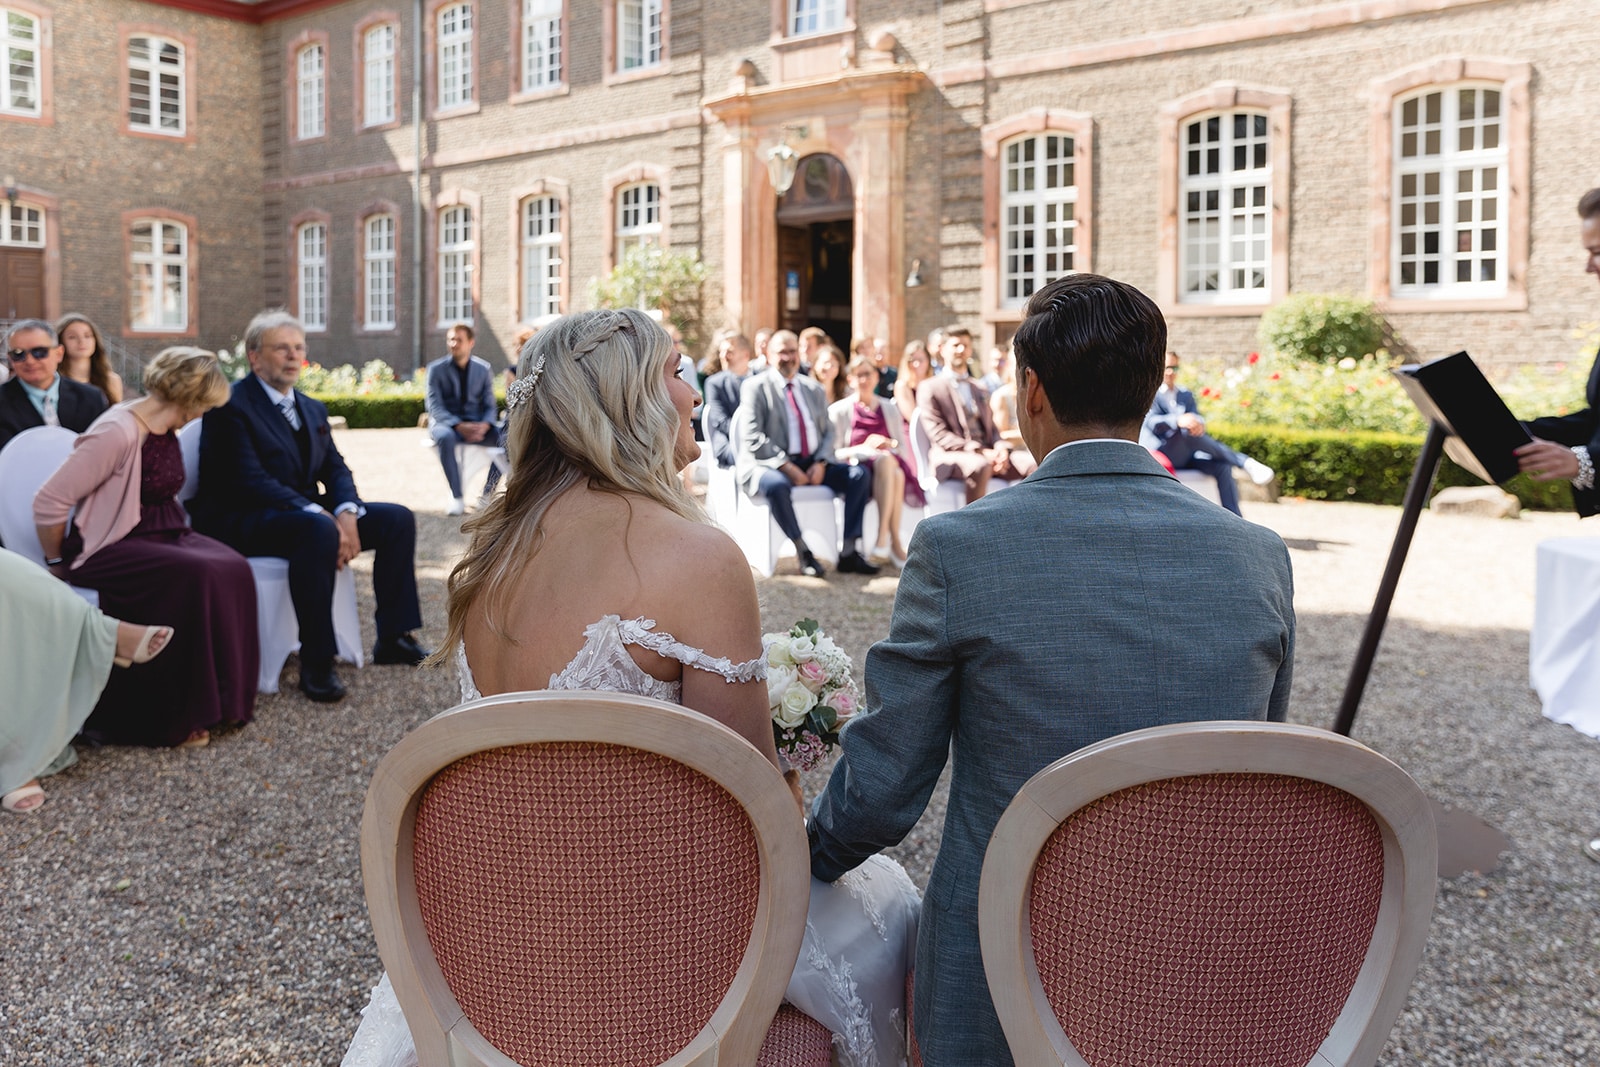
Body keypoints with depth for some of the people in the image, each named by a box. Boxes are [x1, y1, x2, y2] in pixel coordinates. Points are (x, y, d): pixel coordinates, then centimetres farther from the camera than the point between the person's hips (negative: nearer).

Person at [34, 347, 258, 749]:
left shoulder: (165, 431, 7)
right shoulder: (118, 433, -21)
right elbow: (49, 503, -20)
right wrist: (57, 563, -9)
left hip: (163, 534, 8)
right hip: (112, 546, -8)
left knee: (232, 569, -17)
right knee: (195, 576, -29)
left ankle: (220, 697, -9)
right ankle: (173, 716, -17)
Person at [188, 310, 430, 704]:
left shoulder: (312, 409, 17)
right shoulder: (230, 407, -10)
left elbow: (335, 468, 10)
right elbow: (251, 482, -21)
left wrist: (347, 512, -13)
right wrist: (320, 516, -29)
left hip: (307, 512, 9)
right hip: (242, 523, -8)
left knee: (397, 519, -3)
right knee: (318, 531, -38)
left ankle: (393, 638, 2)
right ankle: (315, 665, -31)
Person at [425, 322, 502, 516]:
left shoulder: (484, 369, 5)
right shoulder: (436, 369, -1)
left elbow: (490, 406, 5)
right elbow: (434, 407, -7)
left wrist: (484, 425, -19)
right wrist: (459, 426, -24)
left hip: (476, 425, 2)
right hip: (445, 423, -2)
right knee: (445, 437, -40)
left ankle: (488, 494, -14)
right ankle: (457, 497, -31)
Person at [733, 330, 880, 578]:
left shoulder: (814, 389, 18)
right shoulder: (755, 387, 1)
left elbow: (828, 432, 15)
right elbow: (752, 437, -10)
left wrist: (820, 464, -7)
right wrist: (787, 467, -19)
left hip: (812, 464, 6)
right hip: (770, 464, -5)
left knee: (860, 475, -15)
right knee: (777, 484, -40)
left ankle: (849, 551, -16)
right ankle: (802, 551, -23)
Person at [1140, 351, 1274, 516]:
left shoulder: (1186, 395, 21)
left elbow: (1197, 419, 4)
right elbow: (1153, 422, -16)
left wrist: (1198, 424, -24)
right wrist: (1178, 421, -38)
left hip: (1185, 456, 5)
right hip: (1159, 456, -5)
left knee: (1222, 466, -24)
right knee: (1186, 432, -35)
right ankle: (1245, 462, -35)